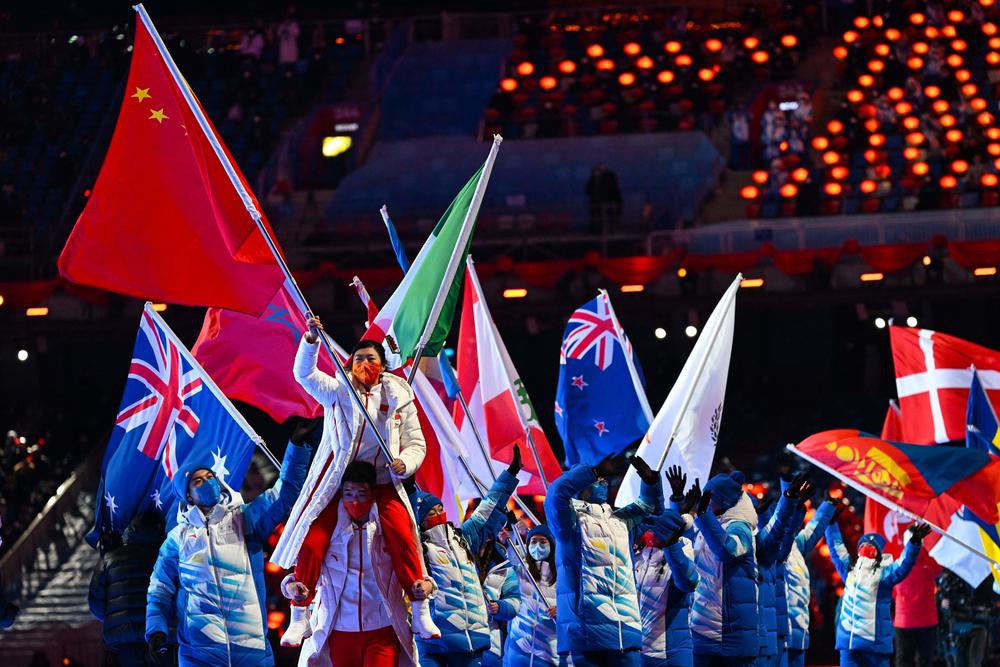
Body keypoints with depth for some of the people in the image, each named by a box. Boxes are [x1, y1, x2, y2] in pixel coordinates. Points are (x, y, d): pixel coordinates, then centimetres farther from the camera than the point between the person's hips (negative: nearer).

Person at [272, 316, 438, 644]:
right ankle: (298, 620, 1)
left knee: (402, 537, -20)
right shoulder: (337, 391, 4)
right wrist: (311, 339, -28)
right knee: (311, 543, -10)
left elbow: (416, 443, 5)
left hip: (381, 484, 0)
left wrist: (404, 464, -17)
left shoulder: (399, 398, 6)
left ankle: (421, 614, -11)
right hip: (335, 482, 0)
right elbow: (304, 373, -11)